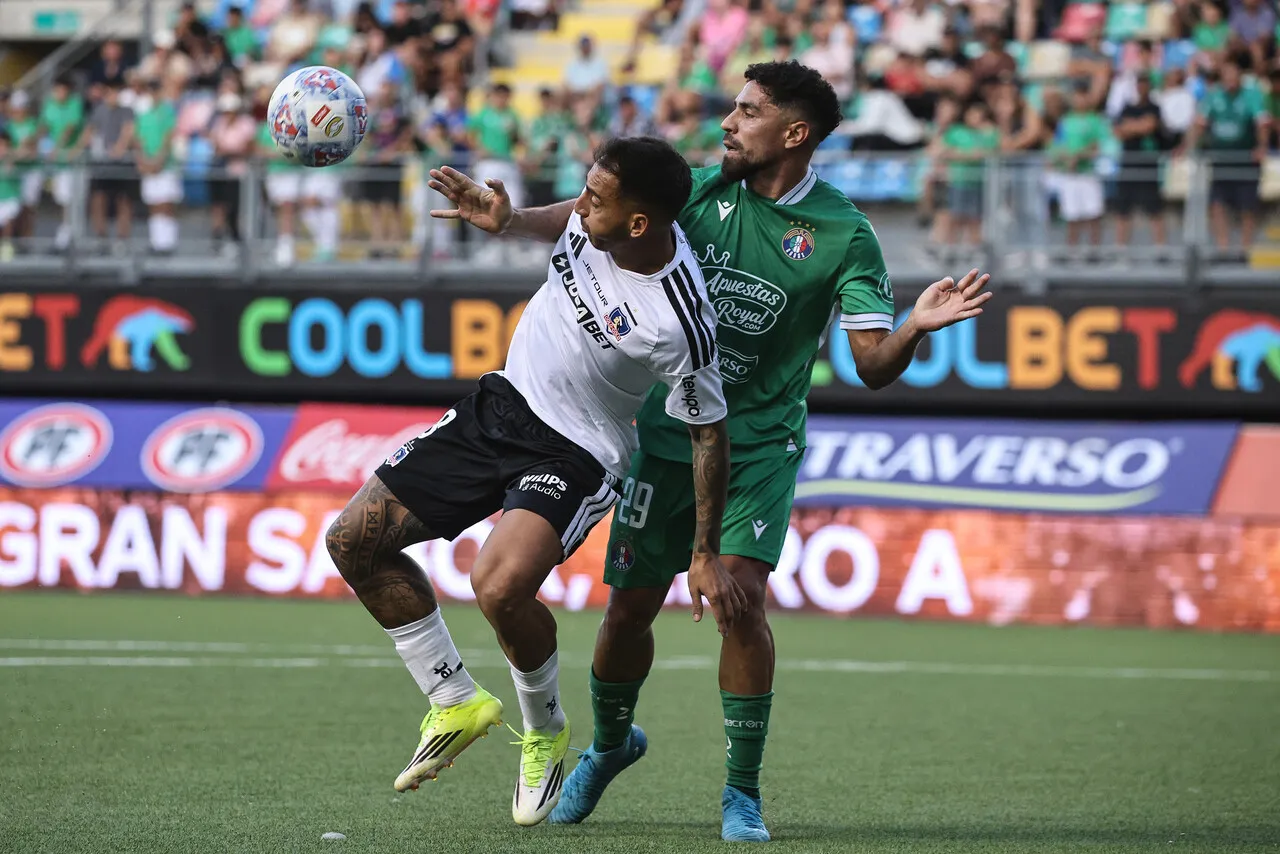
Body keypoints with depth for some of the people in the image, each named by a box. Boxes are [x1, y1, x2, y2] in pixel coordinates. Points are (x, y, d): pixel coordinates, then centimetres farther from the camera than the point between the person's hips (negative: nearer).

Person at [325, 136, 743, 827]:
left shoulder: (680, 324, -30)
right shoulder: (594, 219, -13)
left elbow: (708, 433, -17)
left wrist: (706, 555, -11)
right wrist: (508, 222, -2)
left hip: (575, 454, -7)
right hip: (503, 401, 7)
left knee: (500, 585, -33)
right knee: (353, 539, 2)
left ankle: (545, 731, -1)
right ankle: (457, 703, 17)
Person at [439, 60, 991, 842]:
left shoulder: (842, 234, -9)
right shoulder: (698, 192, -2)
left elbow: (875, 365, -11)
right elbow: (588, 217, -5)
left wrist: (916, 327, -32)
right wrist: (510, 220, -23)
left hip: (761, 446, -3)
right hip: (666, 433, 3)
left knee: (740, 593, -20)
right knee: (630, 605, 6)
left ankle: (744, 791, -5)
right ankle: (611, 744, 36)